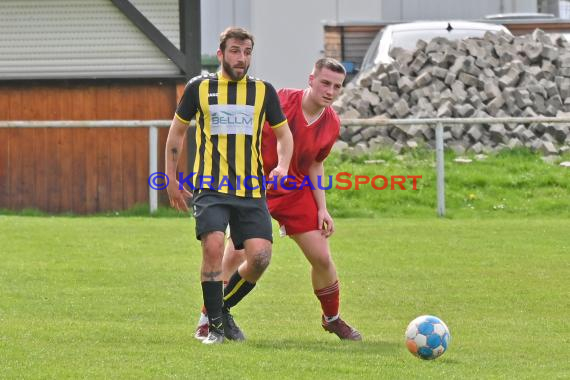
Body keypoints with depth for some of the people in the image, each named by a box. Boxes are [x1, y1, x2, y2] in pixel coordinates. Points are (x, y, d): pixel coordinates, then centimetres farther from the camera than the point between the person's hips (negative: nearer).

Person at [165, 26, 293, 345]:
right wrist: (171, 179, 15)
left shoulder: (263, 91, 11)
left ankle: (224, 308, 16)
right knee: (214, 247, -22)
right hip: (210, 187, -2)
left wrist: (283, 166, 1)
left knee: (260, 257, -11)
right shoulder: (199, 88, 7)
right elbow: (177, 131, 17)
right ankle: (215, 325, -7)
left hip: (251, 190, 2)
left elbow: (283, 133, 20)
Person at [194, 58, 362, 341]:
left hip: (295, 192, 4)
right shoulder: (280, 102, -20)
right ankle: (206, 321, -1)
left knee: (322, 257, 0)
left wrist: (322, 208, 4)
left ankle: (332, 318, 24)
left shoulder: (331, 124, -3)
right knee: (236, 254, -15)